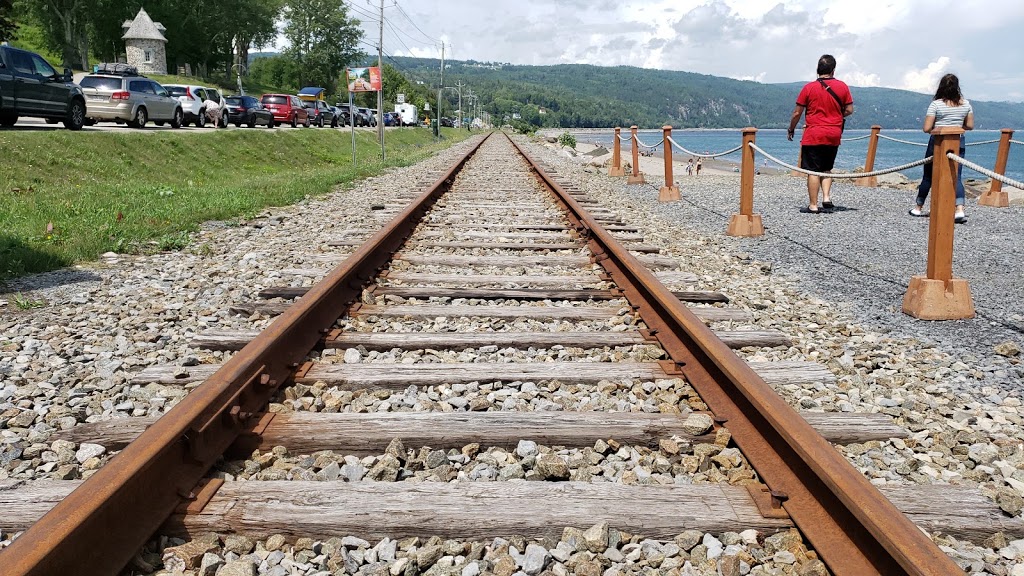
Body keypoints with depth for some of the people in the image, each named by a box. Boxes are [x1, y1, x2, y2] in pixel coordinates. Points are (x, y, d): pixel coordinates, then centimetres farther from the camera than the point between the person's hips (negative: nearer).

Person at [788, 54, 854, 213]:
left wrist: (791, 129, 11)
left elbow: (797, 113, -3)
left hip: (813, 135, -3)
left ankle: (813, 205, 1)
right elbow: (849, 110, 6)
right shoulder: (842, 86, 2)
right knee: (826, 169, 18)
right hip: (834, 136, 4)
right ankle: (827, 197, 3)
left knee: (813, 171, 0)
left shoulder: (809, 88, -6)